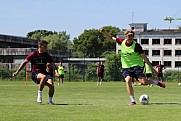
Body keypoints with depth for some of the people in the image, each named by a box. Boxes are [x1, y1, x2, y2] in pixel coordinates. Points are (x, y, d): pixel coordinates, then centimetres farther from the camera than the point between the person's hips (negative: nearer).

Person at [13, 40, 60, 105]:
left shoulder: (47, 55, 9)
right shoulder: (33, 54, -1)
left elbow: (53, 64, 9)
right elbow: (24, 62, 2)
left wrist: (56, 72, -10)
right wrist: (17, 72, -3)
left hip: (44, 72, 4)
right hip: (35, 73, -4)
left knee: (51, 85, -23)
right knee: (44, 77, -38)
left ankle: (50, 100, 1)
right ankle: (39, 95, -23)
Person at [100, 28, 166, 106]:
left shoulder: (136, 46, -12)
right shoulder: (122, 41, 0)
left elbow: (145, 58, -10)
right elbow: (110, 38, 10)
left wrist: (152, 68, -10)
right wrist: (104, 32, -8)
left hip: (137, 65, -3)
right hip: (126, 67, 4)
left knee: (143, 82, -15)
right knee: (128, 81, -20)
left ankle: (156, 82, 16)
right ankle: (133, 100, -13)